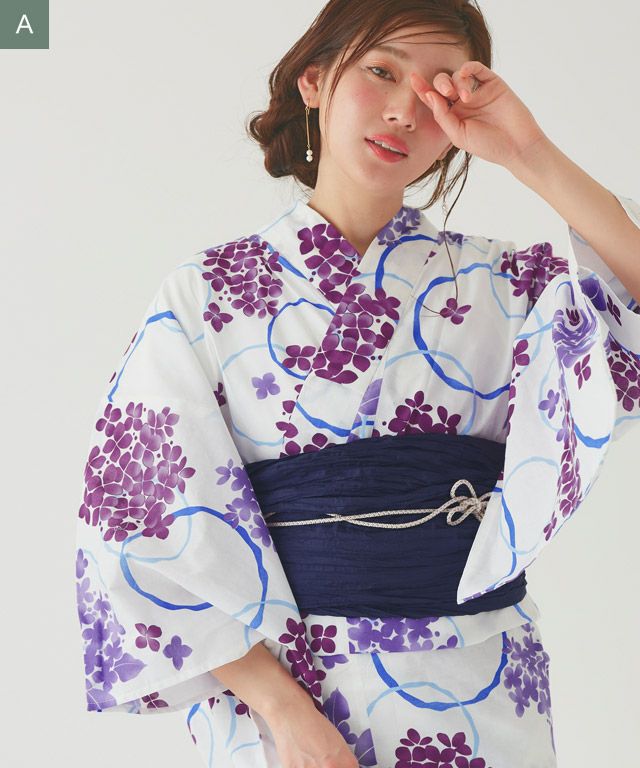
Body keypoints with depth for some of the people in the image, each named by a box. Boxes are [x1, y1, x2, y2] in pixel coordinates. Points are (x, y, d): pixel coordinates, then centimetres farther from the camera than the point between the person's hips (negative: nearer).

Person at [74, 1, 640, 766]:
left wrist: (530, 156, -15)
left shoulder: (495, 280, 4)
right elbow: (151, 530, -7)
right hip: (276, 681, -2)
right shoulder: (208, 294, -3)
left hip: (479, 695, 3)